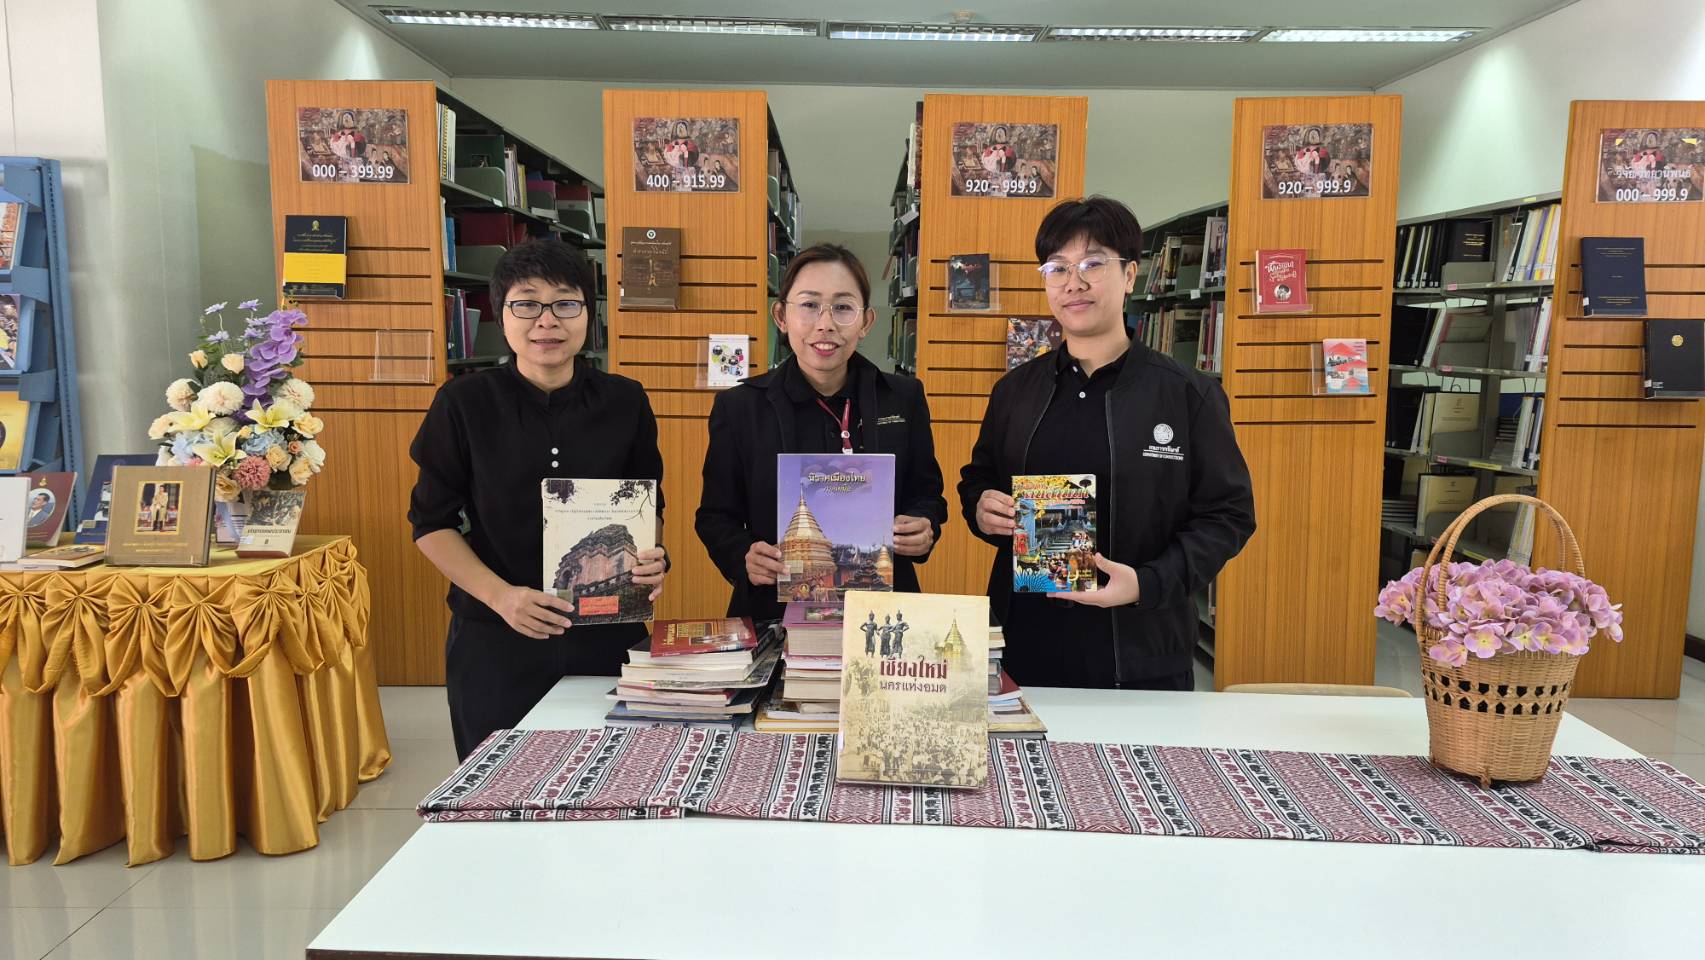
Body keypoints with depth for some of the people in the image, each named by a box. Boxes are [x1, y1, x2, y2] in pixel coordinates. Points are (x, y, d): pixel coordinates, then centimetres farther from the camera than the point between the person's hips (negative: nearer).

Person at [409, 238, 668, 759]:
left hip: (608, 634, 1)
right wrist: (501, 595, -16)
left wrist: (653, 560, -10)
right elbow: (432, 521, -1)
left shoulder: (624, 402, 0)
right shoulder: (464, 402, -4)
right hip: (494, 640, -1)